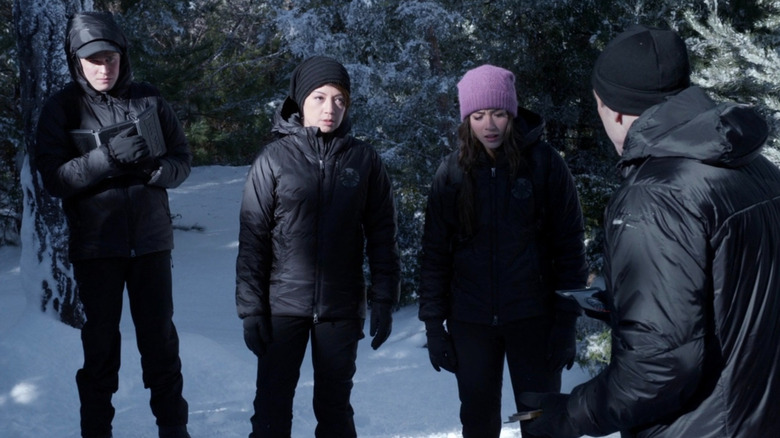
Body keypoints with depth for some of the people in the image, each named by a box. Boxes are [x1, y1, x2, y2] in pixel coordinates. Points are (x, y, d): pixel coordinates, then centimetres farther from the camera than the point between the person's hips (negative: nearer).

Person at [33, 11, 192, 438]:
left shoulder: (149, 99, 1)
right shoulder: (61, 107, -4)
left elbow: (182, 162, 4)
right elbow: (52, 177, -11)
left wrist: (153, 168, -17)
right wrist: (108, 156, -24)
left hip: (151, 241, 1)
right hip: (95, 245, -1)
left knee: (160, 339, 8)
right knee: (100, 343, 7)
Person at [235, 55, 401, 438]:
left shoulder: (364, 159, 0)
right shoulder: (274, 158, -3)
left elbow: (382, 234, 2)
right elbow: (252, 238, -3)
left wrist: (384, 301, -1)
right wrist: (250, 307, -6)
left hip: (341, 307, 1)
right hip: (283, 306, -1)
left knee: (335, 405, 13)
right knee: (272, 406, 5)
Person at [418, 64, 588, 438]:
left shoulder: (544, 163, -6)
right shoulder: (452, 172, -1)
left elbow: (569, 245, -5)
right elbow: (435, 253, 1)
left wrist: (567, 320, -8)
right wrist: (432, 323, -2)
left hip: (532, 316, -2)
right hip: (470, 321, 2)